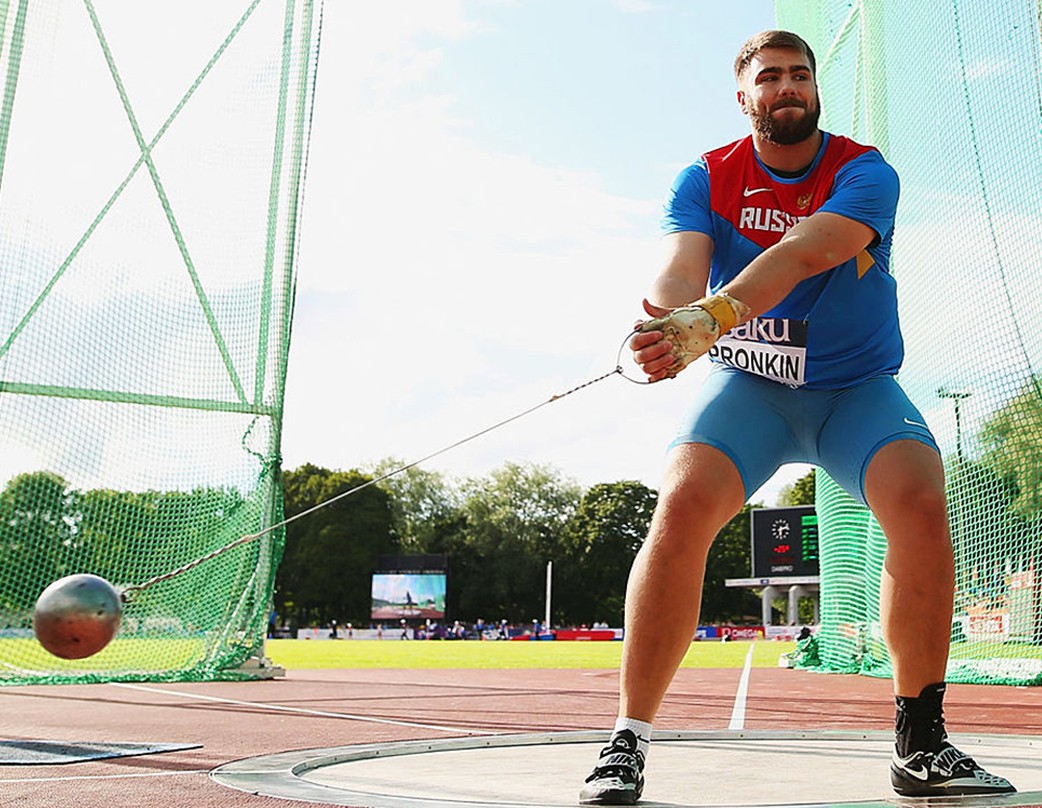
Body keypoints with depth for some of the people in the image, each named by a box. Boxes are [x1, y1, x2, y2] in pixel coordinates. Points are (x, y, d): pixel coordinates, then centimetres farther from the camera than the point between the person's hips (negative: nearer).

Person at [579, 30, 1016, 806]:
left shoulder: (865, 173, -9)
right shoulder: (707, 179, -2)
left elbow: (809, 250, -30)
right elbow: (682, 265, -21)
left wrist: (712, 315, -48)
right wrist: (666, 319, -46)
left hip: (858, 386, 0)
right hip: (748, 384, 0)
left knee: (921, 502, -27)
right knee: (683, 502, -27)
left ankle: (921, 745, -9)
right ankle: (627, 744, -16)